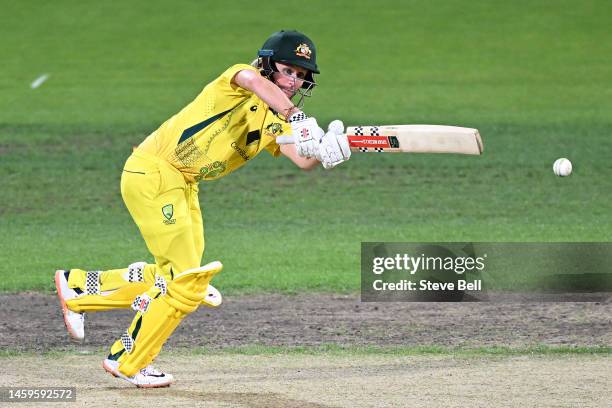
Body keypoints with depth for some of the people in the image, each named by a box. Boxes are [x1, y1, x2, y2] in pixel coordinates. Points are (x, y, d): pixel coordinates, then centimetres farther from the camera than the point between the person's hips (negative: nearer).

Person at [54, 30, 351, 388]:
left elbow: (303, 161, -8)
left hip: (185, 186, 9)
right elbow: (252, 80, -37)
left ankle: (79, 285, 24)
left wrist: (326, 151, -30)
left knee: (174, 278, 12)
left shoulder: (275, 124, 9)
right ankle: (130, 362, 6)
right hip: (152, 172, -9)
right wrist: (295, 116, -48)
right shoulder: (237, 81, -12)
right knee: (187, 278, -8)